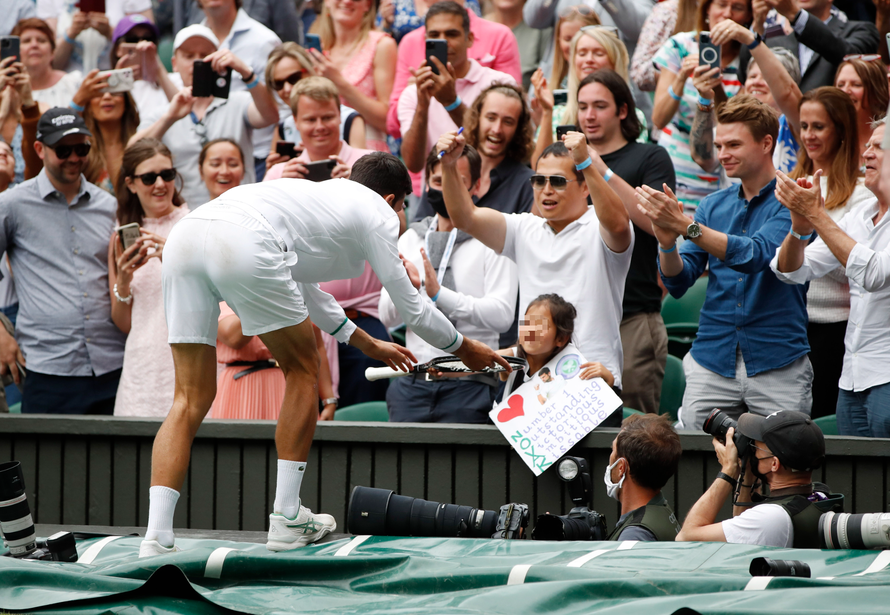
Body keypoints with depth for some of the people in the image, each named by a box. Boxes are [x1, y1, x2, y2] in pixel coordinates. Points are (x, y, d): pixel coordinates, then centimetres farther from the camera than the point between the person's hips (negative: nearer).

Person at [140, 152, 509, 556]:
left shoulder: (320, 194, 41)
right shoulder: (378, 213, 20)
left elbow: (302, 289, 52)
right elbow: (410, 307, 24)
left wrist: (367, 344, 62)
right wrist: (465, 349, 41)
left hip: (183, 238, 7)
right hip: (245, 245, -7)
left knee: (191, 399, 9)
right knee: (301, 371, 15)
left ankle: (156, 536, -4)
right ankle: (286, 520, 15)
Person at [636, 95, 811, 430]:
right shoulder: (713, 205, 13)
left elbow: (756, 254, -21)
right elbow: (678, 283, 8)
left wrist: (685, 225, -26)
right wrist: (667, 242, -13)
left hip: (778, 367, -4)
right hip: (712, 362, 4)